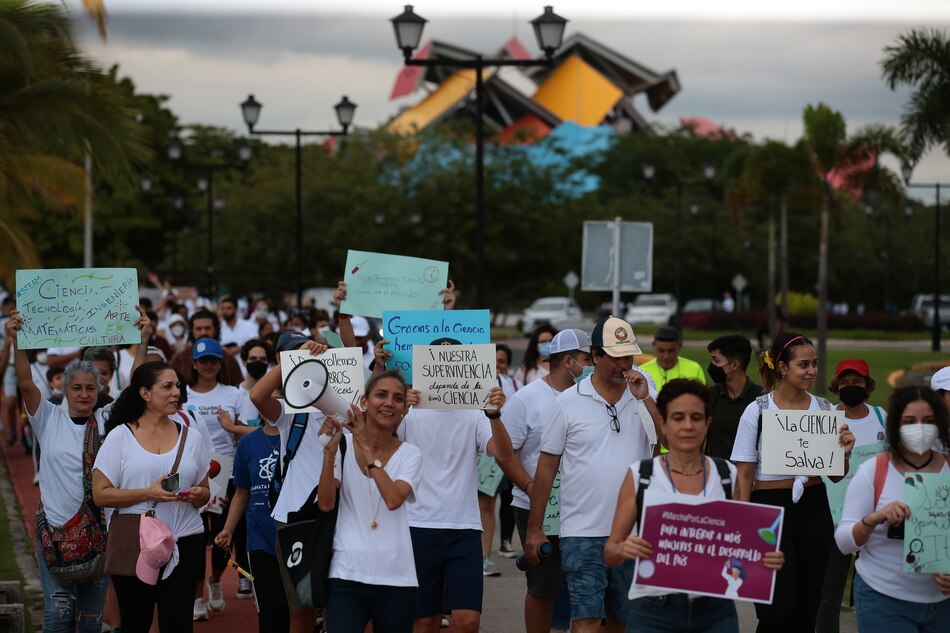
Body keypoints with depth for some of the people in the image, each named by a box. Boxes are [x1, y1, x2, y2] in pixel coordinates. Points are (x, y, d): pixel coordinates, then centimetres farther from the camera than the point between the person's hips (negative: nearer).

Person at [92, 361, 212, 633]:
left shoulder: (191, 437, 8)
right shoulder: (120, 437, -1)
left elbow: (205, 493, 16)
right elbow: (101, 495, -6)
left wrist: (197, 495, -8)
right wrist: (149, 493, -17)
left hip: (184, 544, 2)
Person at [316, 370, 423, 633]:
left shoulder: (410, 454, 4)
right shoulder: (343, 444, 2)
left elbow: (393, 499, -15)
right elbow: (325, 503, -7)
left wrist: (367, 448, -15)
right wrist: (330, 450, -18)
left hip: (396, 579, 1)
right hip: (347, 574, -1)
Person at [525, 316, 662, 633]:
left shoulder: (644, 397, 6)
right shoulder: (568, 402, 0)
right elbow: (547, 465, 4)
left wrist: (646, 399, -13)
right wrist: (534, 529, 3)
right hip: (583, 532, -3)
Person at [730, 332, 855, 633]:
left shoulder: (825, 410, 5)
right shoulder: (757, 411, -6)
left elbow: (836, 475, 12)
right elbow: (744, 476, -4)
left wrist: (844, 454, -10)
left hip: (814, 509, 4)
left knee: (808, 608, 7)